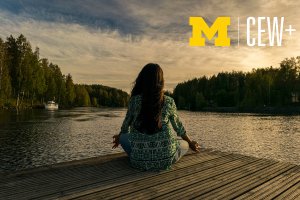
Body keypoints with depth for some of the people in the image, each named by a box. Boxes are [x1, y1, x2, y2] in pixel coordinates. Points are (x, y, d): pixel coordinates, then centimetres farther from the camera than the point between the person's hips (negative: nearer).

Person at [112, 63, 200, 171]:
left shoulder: (134, 100, -4)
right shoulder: (168, 102, -3)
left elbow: (126, 125, 11)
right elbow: (178, 126, 11)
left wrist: (119, 137, 35)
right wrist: (190, 143, 31)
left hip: (139, 161, 1)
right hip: (165, 160, 0)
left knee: (123, 137, 26)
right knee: (184, 144, 28)